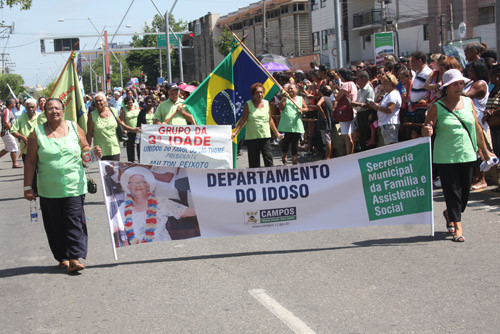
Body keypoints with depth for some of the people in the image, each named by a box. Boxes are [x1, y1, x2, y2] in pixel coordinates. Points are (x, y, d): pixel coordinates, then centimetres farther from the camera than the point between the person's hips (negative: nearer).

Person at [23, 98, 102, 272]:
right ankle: (62, 257, 14)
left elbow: (84, 148, 17)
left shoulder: (74, 128, 6)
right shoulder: (37, 133, 2)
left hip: (74, 186, 0)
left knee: (74, 221, -5)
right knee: (55, 224, 4)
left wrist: (93, 152, -7)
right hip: (49, 190, 0)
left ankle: (75, 257, -5)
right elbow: (31, 161, 2)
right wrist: (28, 187, -2)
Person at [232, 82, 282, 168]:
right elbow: (243, 120, -1)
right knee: (254, 161, 2)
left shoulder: (266, 103, 9)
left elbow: (270, 120, 17)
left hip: (265, 136, 2)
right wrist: (235, 132, -10)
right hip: (252, 137, -2)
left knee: (268, 157, -6)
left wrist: (277, 133, 18)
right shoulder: (248, 104, 0)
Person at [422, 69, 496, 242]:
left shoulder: (468, 102, 7)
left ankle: (449, 213, 35)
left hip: (467, 155, 4)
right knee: (452, 192, -3)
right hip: (446, 156, -4)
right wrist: (427, 131, -28)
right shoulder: (437, 107, -4)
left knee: (465, 191, 9)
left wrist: (485, 150, 18)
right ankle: (457, 227, 6)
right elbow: (425, 132, -4)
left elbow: (477, 128, 14)